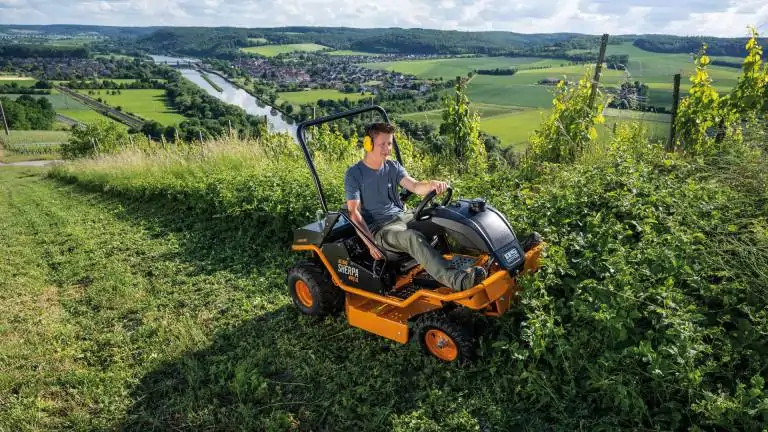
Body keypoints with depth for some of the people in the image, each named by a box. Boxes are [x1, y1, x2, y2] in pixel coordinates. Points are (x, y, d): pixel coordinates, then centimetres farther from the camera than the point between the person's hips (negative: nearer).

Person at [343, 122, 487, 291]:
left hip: (402, 216, 7)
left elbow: (415, 187, -4)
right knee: (413, 237, -37)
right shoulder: (354, 174, -4)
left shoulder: (393, 167, 11)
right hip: (378, 227, -7)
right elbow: (354, 212, -10)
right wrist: (370, 242, -21)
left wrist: (431, 184, -28)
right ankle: (457, 280, -52)